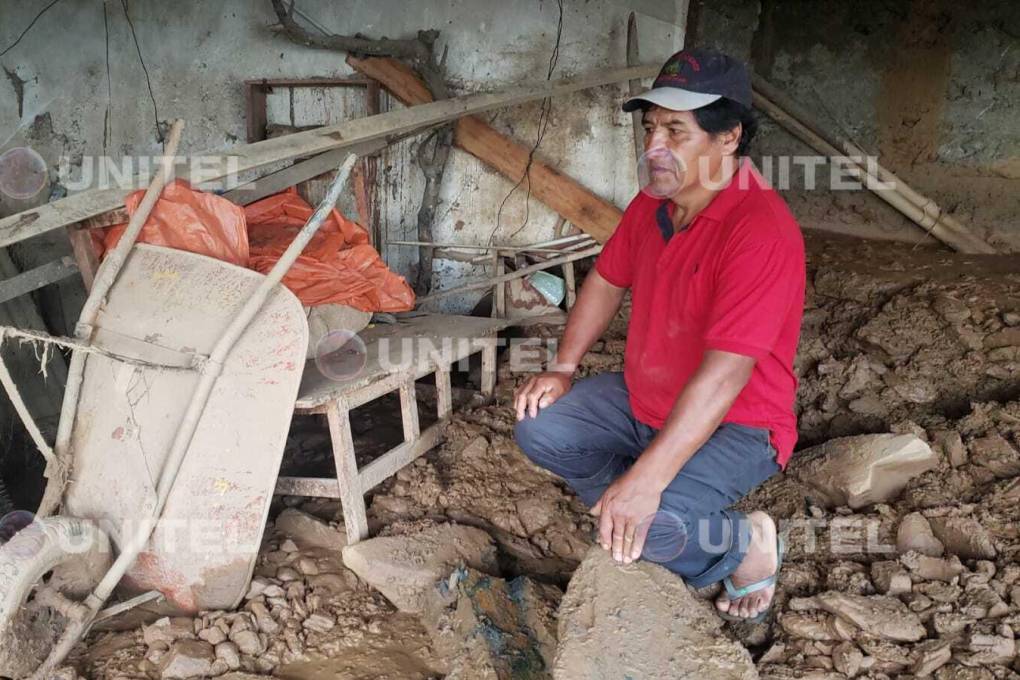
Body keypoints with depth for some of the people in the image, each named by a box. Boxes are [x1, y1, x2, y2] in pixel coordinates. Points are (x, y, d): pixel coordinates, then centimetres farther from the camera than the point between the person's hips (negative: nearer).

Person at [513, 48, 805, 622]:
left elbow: (724, 375, -34)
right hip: (642, 399, 8)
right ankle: (665, 509, 5)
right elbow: (608, 279, 15)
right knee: (540, 428, -4)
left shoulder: (762, 232, -29)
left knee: (645, 528, -29)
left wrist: (645, 480, -37)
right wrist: (563, 368, 4)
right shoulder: (655, 201, -3)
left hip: (735, 425, -8)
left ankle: (746, 543, 3)